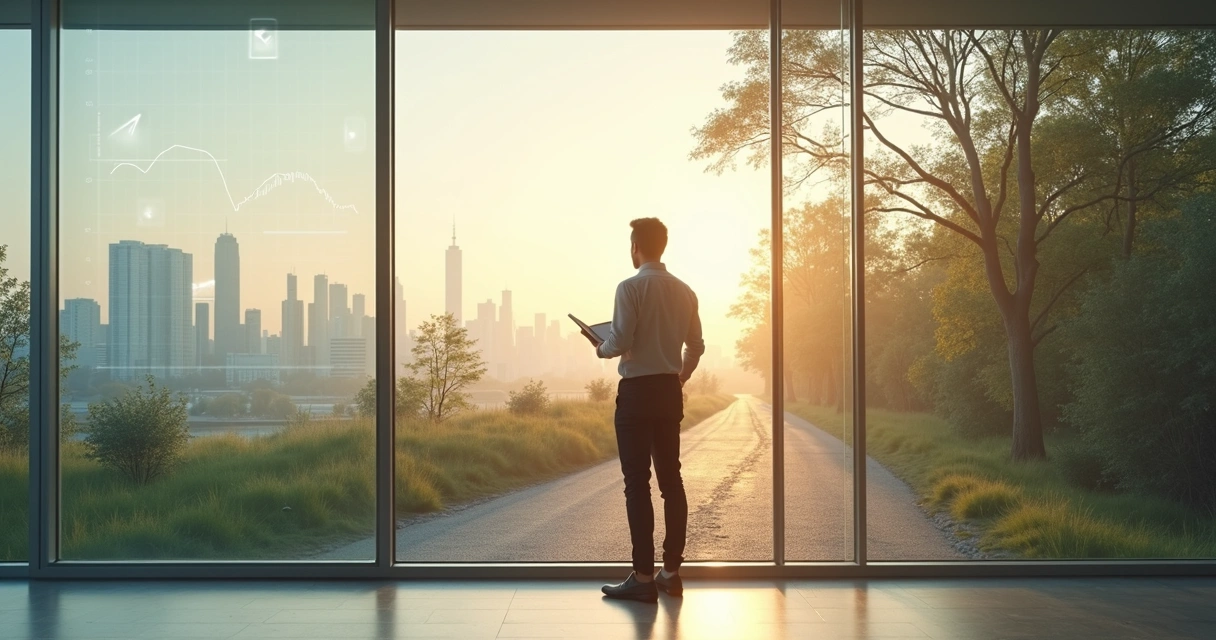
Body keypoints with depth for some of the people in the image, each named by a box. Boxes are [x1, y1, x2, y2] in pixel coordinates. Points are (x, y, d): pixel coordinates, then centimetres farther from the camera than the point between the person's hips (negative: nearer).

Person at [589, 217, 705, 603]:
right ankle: (671, 571, 16)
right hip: (670, 391, 6)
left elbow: (620, 341, -18)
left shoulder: (631, 288, -12)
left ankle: (644, 577, -2)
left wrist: (601, 348, 4)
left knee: (637, 483, -3)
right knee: (671, 479, 11)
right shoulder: (684, 291, 7)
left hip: (637, 391, -6)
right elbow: (696, 346, 13)